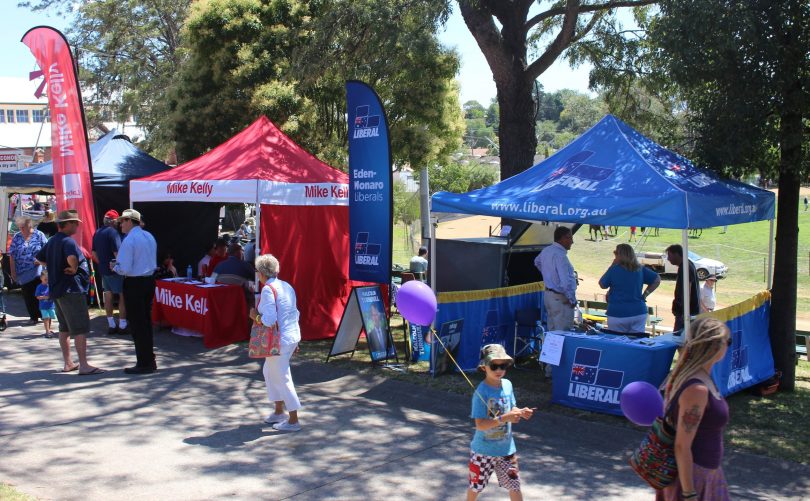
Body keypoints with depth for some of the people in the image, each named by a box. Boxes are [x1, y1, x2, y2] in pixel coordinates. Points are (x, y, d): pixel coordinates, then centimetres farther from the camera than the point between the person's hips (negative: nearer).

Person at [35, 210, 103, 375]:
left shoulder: (52, 241, 13)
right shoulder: (68, 241, -16)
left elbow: (39, 258, 27)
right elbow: (72, 257, -37)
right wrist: (74, 269, -18)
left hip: (56, 290, 10)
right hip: (71, 290, -10)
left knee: (64, 328, 16)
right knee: (81, 328, -9)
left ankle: (68, 363, 22)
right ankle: (84, 365, -12)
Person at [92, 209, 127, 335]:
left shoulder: (97, 233, 10)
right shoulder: (113, 232, -14)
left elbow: (94, 253, 16)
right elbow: (117, 253, -21)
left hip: (103, 269, 8)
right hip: (115, 270, -8)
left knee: (108, 296, 11)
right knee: (123, 296, -1)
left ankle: (111, 325, 15)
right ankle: (122, 325, -1)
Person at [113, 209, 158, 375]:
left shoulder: (129, 240, -16)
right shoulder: (149, 237, 8)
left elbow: (124, 269, -20)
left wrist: (115, 267, 1)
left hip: (134, 284, -8)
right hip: (150, 280, 8)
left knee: (137, 325, 0)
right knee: (146, 322, 16)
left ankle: (144, 364, 3)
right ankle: (150, 360, 23)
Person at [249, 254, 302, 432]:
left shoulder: (268, 290, -17)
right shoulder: (287, 286, 9)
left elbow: (269, 320, -24)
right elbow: (295, 314, 13)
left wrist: (255, 316, -4)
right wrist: (295, 341, 20)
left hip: (280, 340, -9)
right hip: (293, 335, 9)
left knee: (282, 378, 1)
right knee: (269, 371, 23)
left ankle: (293, 420, 9)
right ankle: (278, 411, 31)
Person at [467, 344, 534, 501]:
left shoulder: (507, 385, -4)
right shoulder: (481, 392, -22)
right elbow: (480, 424, -27)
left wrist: (520, 412, -13)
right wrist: (504, 418, -38)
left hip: (506, 448, 4)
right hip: (483, 450, -4)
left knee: (515, 486, 8)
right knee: (475, 487, 15)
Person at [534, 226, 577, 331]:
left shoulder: (546, 251, 6)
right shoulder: (560, 255, -22)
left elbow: (537, 262, 30)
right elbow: (565, 282, -27)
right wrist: (572, 300, -15)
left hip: (548, 294, 10)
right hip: (560, 299, -10)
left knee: (552, 331, 16)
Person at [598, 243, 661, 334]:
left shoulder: (614, 269, -7)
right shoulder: (640, 269, 6)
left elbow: (602, 285, 5)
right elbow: (657, 280, 13)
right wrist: (645, 295, 12)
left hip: (617, 314, -4)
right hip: (639, 313, 4)